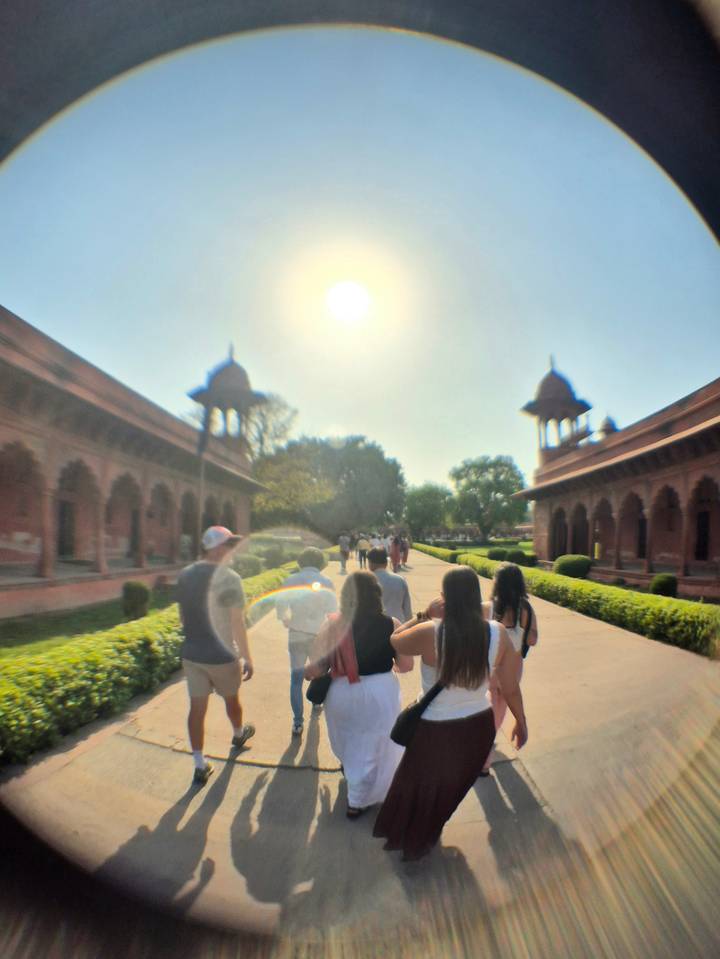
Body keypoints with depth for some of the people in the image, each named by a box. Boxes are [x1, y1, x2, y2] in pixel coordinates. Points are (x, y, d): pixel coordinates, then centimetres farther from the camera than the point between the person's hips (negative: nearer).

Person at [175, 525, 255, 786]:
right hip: (222, 655, -4)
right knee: (231, 698, 21)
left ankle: (200, 765, 20)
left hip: (191, 654, 5)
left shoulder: (185, 575, -1)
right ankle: (239, 735, 47)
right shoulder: (228, 578, -21)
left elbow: (183, 615, 10)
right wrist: (247, 658, -11)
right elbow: (238, 623, -20)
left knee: (197, 707, 13)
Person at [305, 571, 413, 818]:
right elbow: (406, 665, -6)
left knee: (347, 738, 32)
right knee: (372, 747, 19)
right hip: (379, 693, -2)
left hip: (341, 692, 2)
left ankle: (349, 768, 59)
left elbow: (318, 668, -10)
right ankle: (357, 802, 32)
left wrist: (309, 672, 13)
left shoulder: (332, 626, -14)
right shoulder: (391, 626, -14)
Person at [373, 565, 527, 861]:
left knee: (417, 788, 27)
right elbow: (511, 688, -5)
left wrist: (424, 616, -6)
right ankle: (421, 841, 57)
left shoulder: (429, 633, -28)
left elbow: (394, 641, -7)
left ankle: (404, 837, 53)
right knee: (450, 789, 32)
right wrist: (521, 721, 11)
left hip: (435, 731, -4)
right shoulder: (498, 634, -17)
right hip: (479, 727, 4)